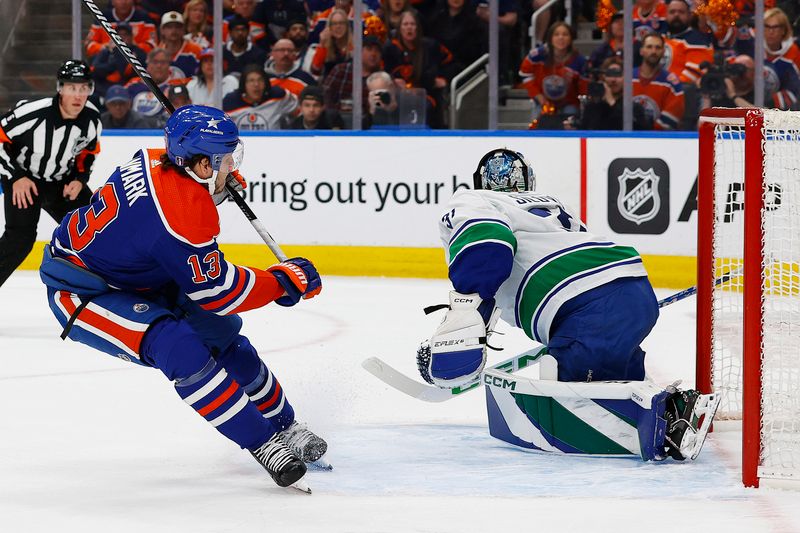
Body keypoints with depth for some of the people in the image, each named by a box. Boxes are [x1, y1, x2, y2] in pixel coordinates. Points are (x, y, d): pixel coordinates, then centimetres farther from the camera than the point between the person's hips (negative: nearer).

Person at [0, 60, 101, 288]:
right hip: (22, 179, -6)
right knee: (21, 235, -22)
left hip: (62, 182, 6)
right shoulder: (31, 112, -31)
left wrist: (79, 179, -7)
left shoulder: (92, 119, -11)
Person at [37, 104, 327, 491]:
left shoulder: (154, 160, -10)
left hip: (135, 278, 10)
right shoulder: (183, 215, -34)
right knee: (178, 346, -30)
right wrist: (284, 280, -14)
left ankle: (283, 426, 25)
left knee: (221, 334, 9)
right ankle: (263, 443, -22)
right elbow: (217, 291, -24)